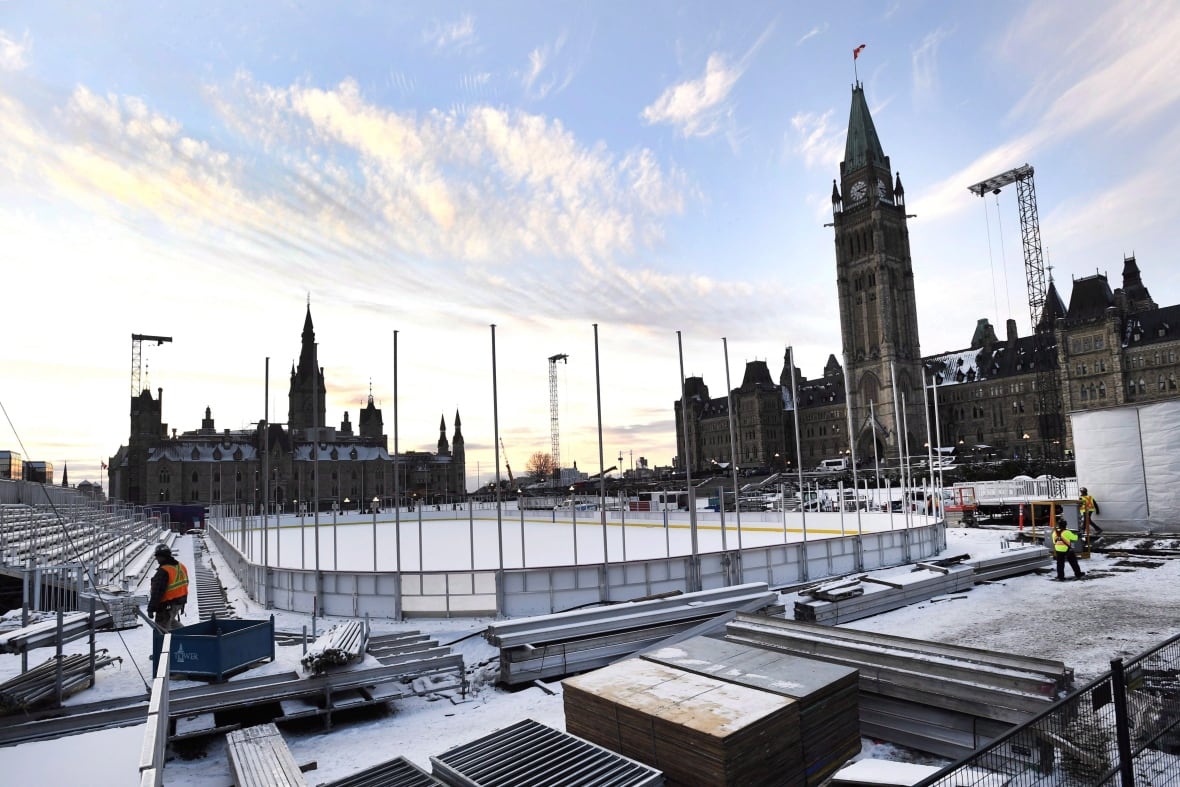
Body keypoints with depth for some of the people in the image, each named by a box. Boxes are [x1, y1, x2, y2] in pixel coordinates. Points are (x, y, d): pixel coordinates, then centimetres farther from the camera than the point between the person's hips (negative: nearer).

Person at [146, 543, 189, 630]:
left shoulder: (163, 572, -23)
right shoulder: (181, 566, 4)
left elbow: (157, 592, -23)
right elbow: (184, 585, 13)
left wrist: (151, 609, -16)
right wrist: (183, 602, 22)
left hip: (167, 606, -8)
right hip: (179, 602, 8)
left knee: (162, 629, 5)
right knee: (170, 620, 28)